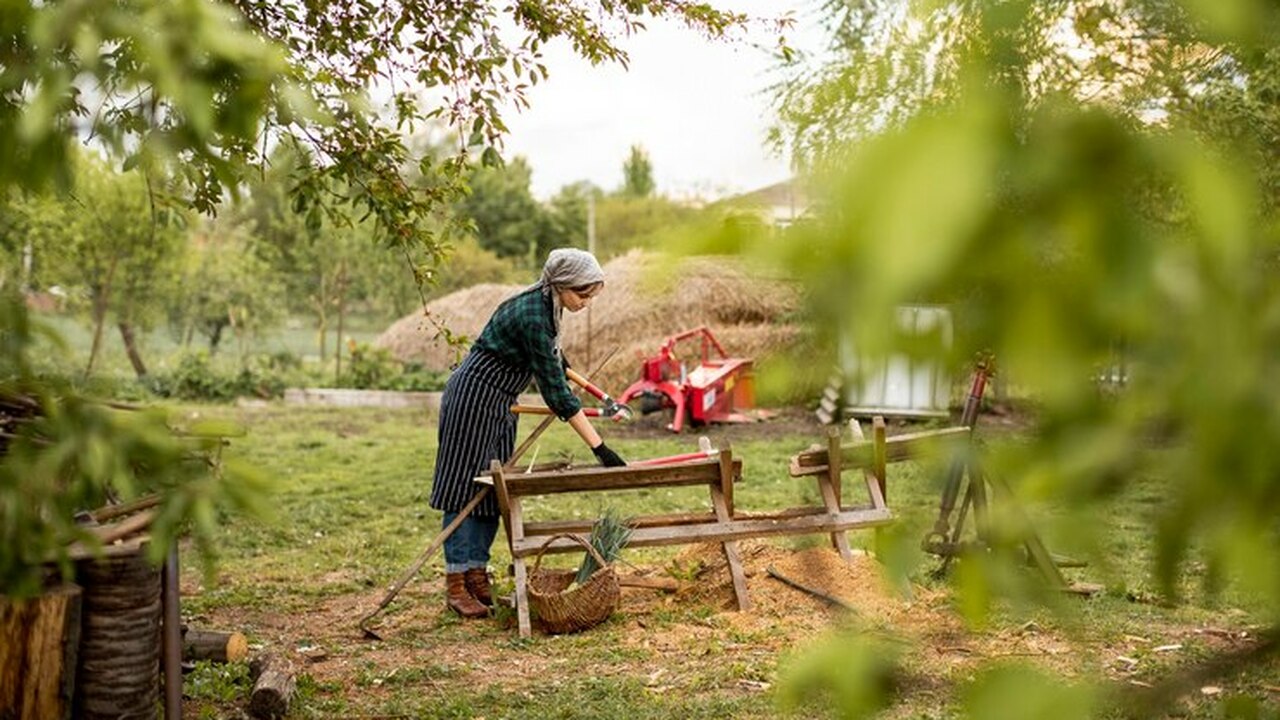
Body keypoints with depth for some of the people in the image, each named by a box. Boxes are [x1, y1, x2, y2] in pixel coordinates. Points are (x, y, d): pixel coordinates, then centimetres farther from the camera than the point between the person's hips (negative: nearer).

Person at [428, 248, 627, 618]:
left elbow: (552, 360, 20)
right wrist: (599, 447, -26)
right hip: (473, 397, -9)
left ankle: (477, 575, 13)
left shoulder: (546, 303, -1)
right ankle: (455, 585, -1)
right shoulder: (532, 316, -27)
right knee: (464, 485, -5)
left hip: (498, 402, 9)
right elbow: (555, 389, -27)